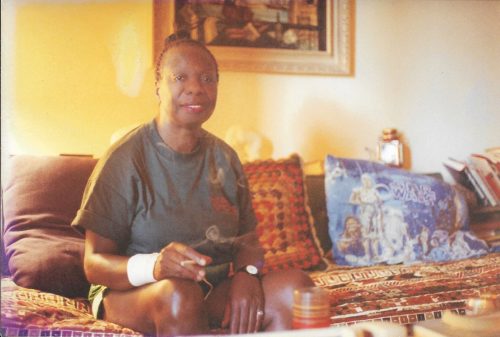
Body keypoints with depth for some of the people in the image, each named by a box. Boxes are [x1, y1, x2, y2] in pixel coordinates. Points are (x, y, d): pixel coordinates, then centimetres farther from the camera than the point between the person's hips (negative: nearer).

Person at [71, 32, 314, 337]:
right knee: (179, 293, -39)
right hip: (135, 293, -3)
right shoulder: (125, 159, -8)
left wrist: (246, 274, -15)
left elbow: (248, 240, 10)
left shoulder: (225, 158, 9)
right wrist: (154, 266, -32)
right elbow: (95, 263, -10)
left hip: (216, 290, 4)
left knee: (297, 286, -23)